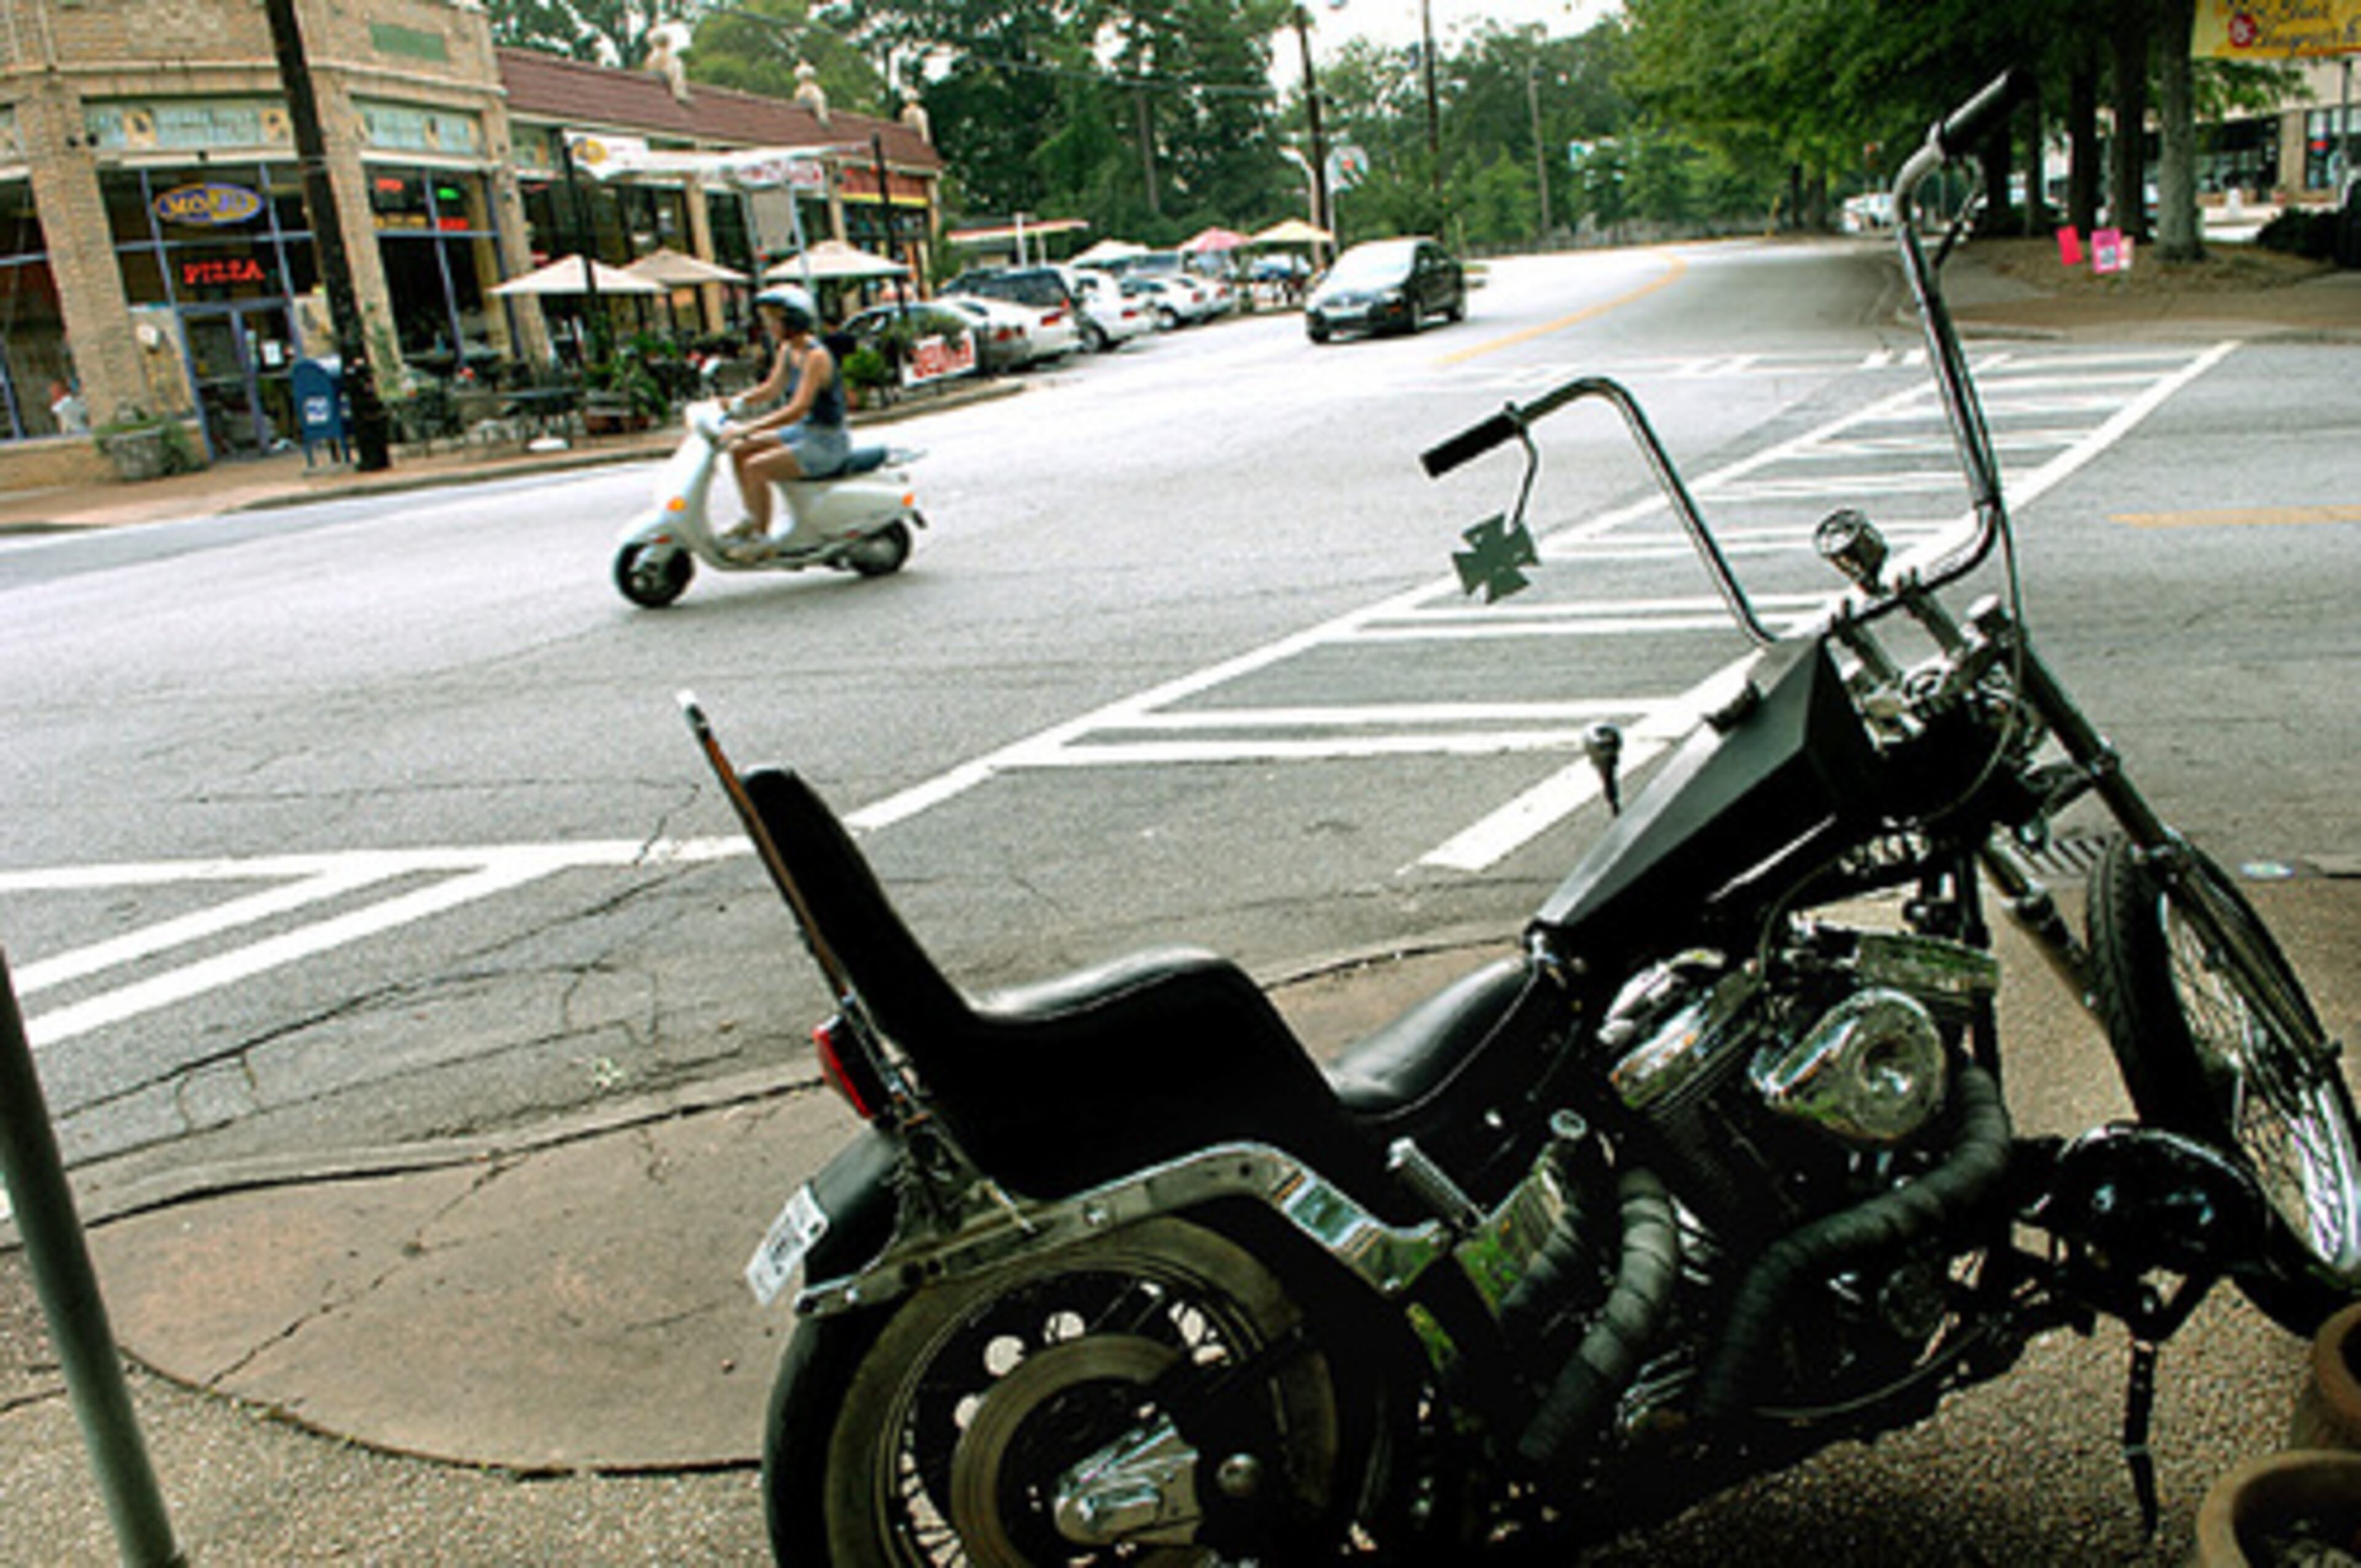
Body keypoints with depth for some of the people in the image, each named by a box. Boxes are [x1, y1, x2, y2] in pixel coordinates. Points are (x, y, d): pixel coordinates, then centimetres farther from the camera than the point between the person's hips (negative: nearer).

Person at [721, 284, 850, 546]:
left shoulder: (816, 356, -22)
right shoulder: (787, 350, 7)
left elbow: (798, 409, -29)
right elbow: (771, 388, 15)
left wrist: (748, 428, -33)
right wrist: (736, 402, -2)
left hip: (826, 443, -10)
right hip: (803, 432, 10)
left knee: (755, 467, -21)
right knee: (739, 451, 5)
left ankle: (761, 537, -9)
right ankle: (752, 519, 13)